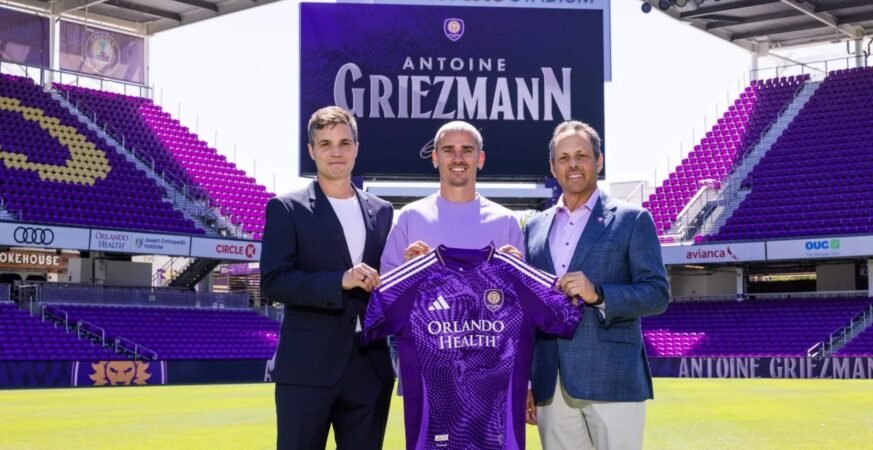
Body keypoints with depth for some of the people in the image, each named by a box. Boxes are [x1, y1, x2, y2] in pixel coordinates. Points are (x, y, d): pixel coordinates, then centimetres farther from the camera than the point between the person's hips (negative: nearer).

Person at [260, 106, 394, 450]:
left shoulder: (382, 212, 13)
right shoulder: (287, 209, 0)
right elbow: (273, 282, -11)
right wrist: (340, 281, -21)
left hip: (370, 367, 4)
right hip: (308, 368, -4)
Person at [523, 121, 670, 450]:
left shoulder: (631, 220, 3)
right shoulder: (535, 228, 15)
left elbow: (658, 293, -4)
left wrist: (599, 295, -19)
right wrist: (525, 382, 10)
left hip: (613, 381, -4)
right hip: (551, 386, 4)